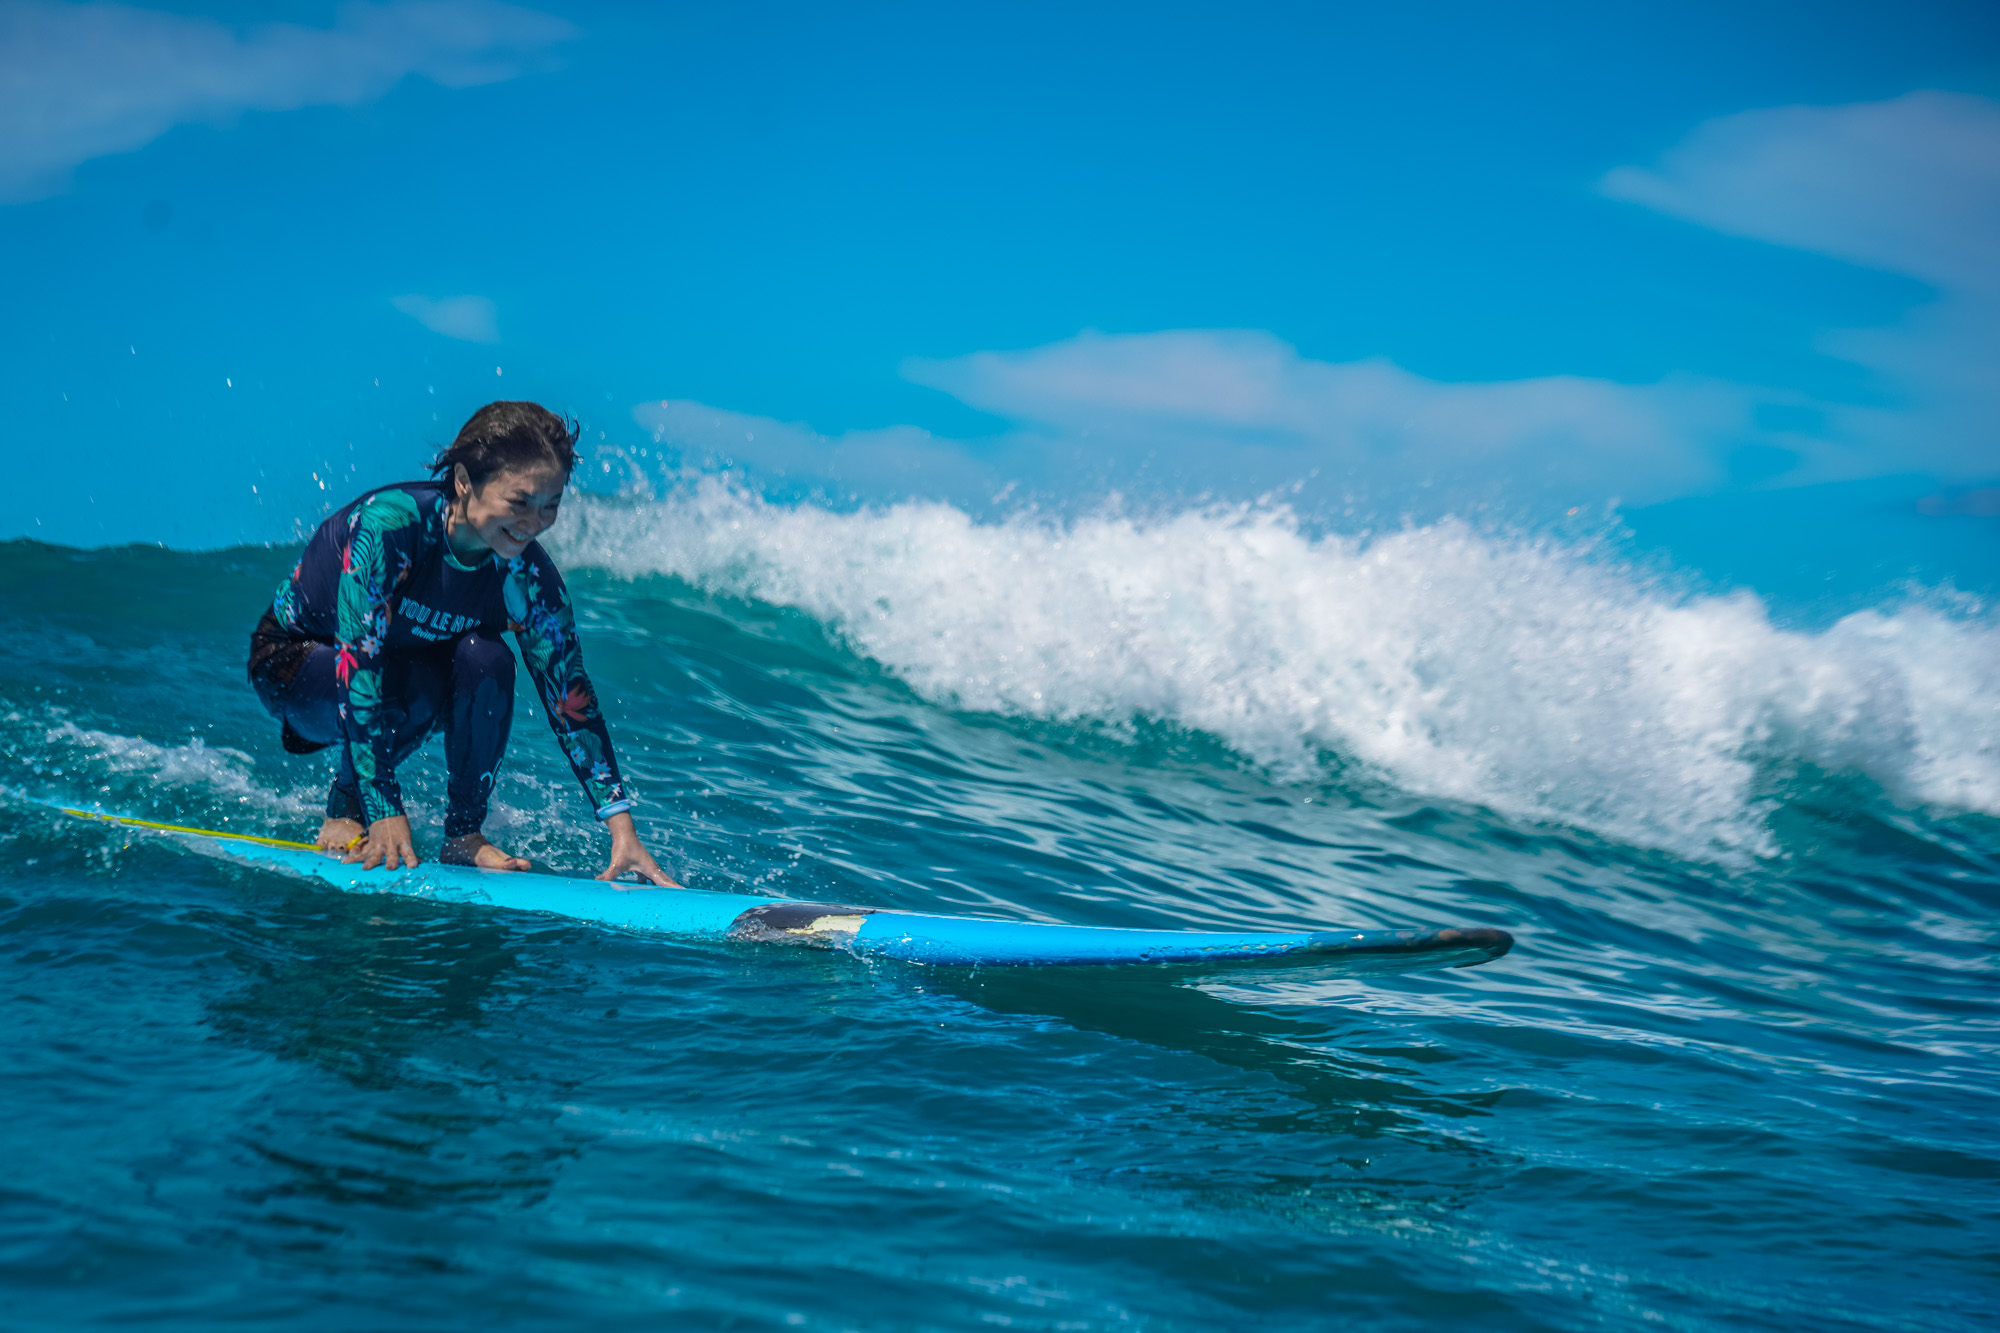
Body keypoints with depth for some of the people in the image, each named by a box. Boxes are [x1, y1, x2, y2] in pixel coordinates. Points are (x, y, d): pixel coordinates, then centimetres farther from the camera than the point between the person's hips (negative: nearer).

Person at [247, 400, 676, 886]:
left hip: (407, 660, 4)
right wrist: (385, 811, -42)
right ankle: (344, 813, -7)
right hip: (292, 662, -4)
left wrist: (623, 829, -25)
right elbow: (358, 662, -38)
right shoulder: (389, 522, -34)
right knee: (416, 690, -35)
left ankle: (463, 836, -13)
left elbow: (572, 704, -17)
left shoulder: (528, 577, -20)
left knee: (486, 660, -28)